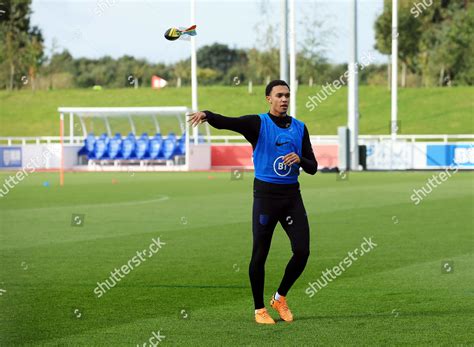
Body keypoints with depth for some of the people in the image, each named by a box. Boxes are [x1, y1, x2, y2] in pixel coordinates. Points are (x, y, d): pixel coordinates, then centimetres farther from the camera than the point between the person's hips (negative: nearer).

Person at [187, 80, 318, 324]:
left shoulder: (300, 128, 10)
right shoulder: (258, 123, -3)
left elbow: (312, 168, 11)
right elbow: (225, 122, -19)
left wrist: (300, 159, -12)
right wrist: (206, 115, -41)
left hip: (292, 195, 4)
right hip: (265, 195, -4)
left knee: (302, 251, -1)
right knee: (260, 254, -2)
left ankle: (280, 298, 20)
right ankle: (259, 309, 12)